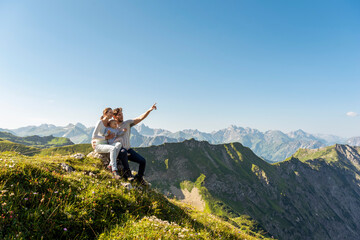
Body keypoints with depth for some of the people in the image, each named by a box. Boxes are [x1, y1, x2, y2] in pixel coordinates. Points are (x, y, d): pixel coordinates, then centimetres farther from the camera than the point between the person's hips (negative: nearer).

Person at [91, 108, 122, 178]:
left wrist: (113, 135, -3)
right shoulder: (100, 122, -9)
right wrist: (106, 137, -15)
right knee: (113, 148, -36)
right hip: (98, 146, -6)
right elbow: (94, 136, -14)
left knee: (119, 144, -26)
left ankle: (111, 165, -30)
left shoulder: (109, 124, 12)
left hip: (106, 145, 6)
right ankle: (114, 170, -36)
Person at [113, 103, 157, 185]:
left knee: (143, 161, -8)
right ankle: (127, 172, -21)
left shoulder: (127, 123, 9)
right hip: (118, 150, -4)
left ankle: (139, 178, 17)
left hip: (128, 149, 4)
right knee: (123, 152, -40)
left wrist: (149, 110, -12)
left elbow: (140, 118, 0)